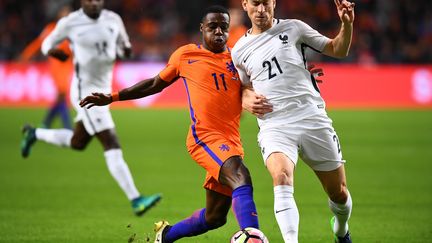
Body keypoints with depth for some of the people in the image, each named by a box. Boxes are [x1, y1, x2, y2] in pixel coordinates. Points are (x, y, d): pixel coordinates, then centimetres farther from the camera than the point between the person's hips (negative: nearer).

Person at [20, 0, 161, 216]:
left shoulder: (113, 20, 3)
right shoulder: (70, 23, -9)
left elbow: (123, 46, 16)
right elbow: (48, 43, 4)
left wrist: (126, 50, -8)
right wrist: (52, 51, -19)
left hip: (103, 89, 7)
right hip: (85, 92, -7)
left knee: (77, 143, 24)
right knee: (112, 146, -14)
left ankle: (35, 134, 47)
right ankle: (136, 201, -17)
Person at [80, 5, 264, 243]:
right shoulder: (186, 55, 7)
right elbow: (155, 84, 20)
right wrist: (112, 97, 20)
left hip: (232, 142, 5)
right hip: (204, 136, -5)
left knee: (214, 217, 9)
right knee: (241, 178, -33)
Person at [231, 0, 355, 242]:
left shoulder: (293, 28, 7)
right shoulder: (240, 50, 13)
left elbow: (338, 50, 13)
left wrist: (347, 24, -4)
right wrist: (248, 101, 6)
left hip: (312, 118, 0)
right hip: (274, 126, 0)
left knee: (339, 193, 6)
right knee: (282, 178, -31)